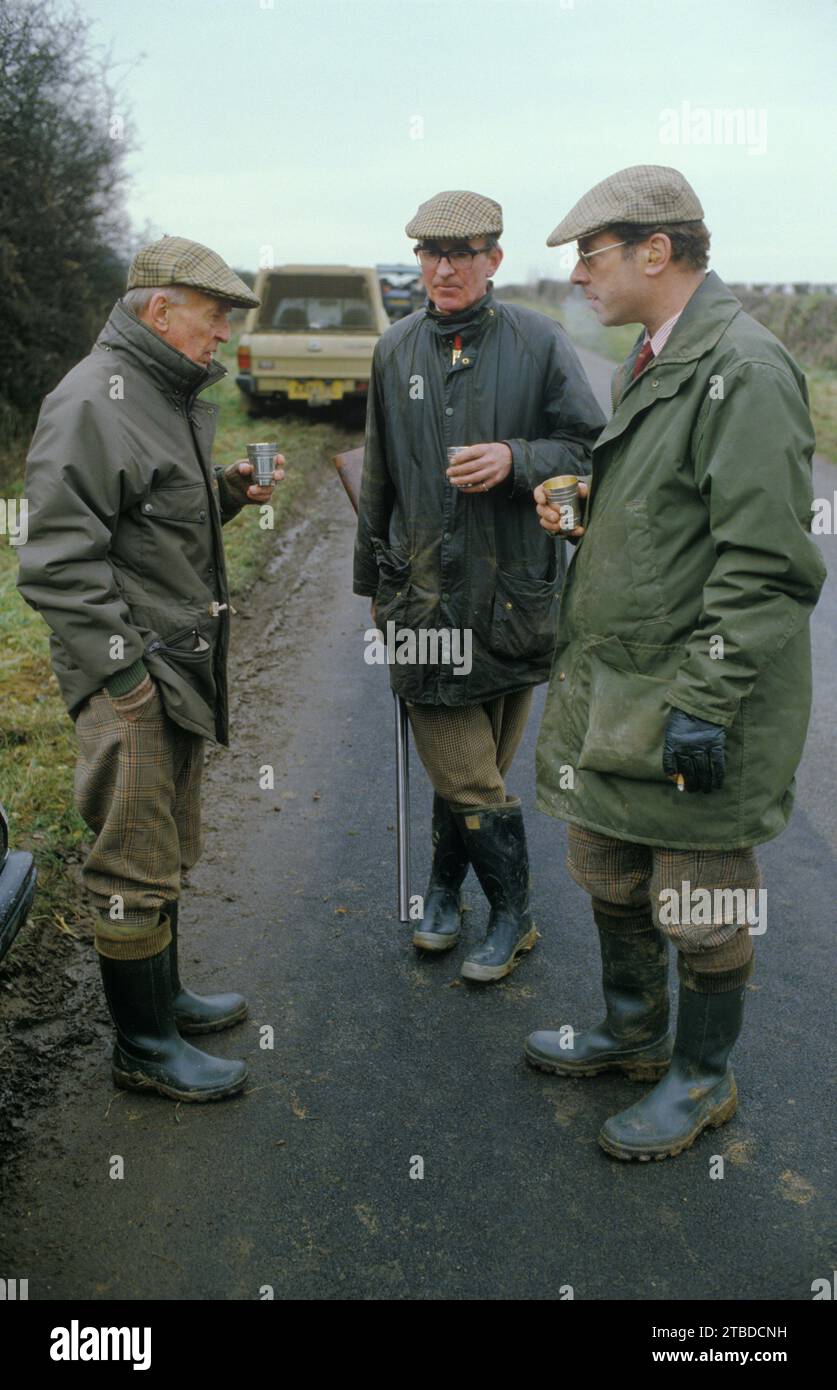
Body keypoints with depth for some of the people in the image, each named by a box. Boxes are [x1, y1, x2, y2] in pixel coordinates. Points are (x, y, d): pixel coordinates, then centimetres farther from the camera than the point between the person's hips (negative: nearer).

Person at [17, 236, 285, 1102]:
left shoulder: (171, 397, 15)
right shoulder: (95, 401, -16)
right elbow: (59, 560, -20)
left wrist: (229, 493, 5)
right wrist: (124, 673, -21)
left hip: (179, 667, 10)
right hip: (128, 679, -10)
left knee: (167, 853, 20)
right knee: (136, 867, 0)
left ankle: (162, 997, 37)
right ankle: (144, 1048, 15)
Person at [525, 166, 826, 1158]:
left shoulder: (744, 369, -17)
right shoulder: (647, 365, 14)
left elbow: (766, 568, -22)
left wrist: (704, 704, -24)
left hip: (691, 704, -9)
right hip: (612, 687, 10)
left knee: (700, 906, 8)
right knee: (611, 878, 22)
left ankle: (702, 1078, 29)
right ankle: (632, 1033, 43)